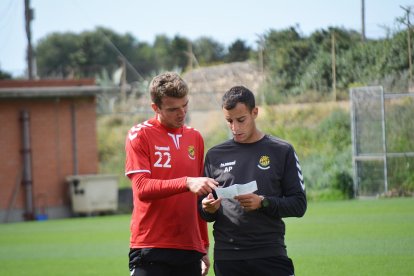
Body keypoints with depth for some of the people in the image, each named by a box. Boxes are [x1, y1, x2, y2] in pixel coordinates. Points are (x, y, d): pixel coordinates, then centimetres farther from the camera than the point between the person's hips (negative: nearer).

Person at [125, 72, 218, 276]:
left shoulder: (195, 138, 15)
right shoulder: (139, 135, -2)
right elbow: (142, 188, -13)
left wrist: (204, 247, 18)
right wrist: (186, 183, -25)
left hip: (190, 250, 5)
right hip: (151, 250, -5)